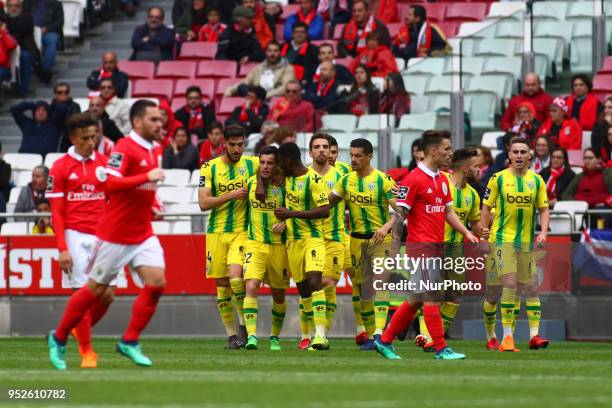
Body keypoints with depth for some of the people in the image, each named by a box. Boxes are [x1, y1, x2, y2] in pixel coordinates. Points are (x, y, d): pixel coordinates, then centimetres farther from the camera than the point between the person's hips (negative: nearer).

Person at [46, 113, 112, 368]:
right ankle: (87, 352, 4)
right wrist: (62, 248, -8)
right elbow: (56, 212, -2)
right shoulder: (61, 167, 0)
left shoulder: (104, 164, 9)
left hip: (101, 236, 3)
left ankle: (80, 329, 25)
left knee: (107, 294, -2)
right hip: (75, 236, -3)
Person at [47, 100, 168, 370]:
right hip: (115, 234, -7)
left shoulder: (151, 150, 10)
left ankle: (129, 341, 1)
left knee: (157, 281, -9)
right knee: (96, 288, 3)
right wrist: (147, 177, -30)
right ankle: (59, 338, 21)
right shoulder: (125, 148, -16)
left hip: (142, 234, 7)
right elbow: (110, 183, -28)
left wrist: (152, 204, 9)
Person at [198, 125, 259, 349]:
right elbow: (203, 203, -6)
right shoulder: (209, 168, 0)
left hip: (243, 231, -1)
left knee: (236, 276, -21)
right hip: (217, 232, 1)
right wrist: (231, 195, -16)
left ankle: (244, 325, -2)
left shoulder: (252, 164, 1)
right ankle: (231, 334, 17)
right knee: (222, 285, 5)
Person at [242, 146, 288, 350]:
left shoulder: (284, 186, -5)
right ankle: (251, 336, -24)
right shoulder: (251, 183, 3)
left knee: (278, 294, 11)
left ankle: (275, 337, 30)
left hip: (279, 246, 0)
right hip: (255, 244, 1)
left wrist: (285, 222, -16)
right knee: (251, 287, -19)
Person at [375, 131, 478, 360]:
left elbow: (448, 212, 21)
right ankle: (441, 349, -5)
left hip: (436, 246, 9)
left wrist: (467, 233, 9)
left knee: (417, 299, 12)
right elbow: (399, 215, -11)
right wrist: (395, 249, -14)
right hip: (421, 246, -9)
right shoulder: (413, 180, -11)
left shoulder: (442, 180, 15)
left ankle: (384, 341, 21)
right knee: (432, 298, -8)